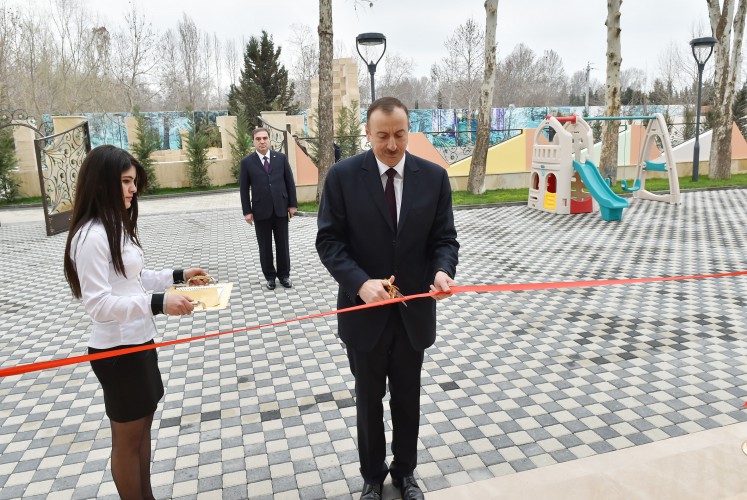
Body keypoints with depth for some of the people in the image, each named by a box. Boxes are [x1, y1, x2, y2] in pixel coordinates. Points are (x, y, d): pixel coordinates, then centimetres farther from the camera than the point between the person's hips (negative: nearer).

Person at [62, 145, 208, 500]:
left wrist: (178, 276, 11)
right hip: (117, 349, -9)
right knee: (127, 437, 8)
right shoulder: (91, 236, -21)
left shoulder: (117, 226, 9)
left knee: (143, 424, 21)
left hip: (139, 341, 10)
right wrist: (158, 304, -35)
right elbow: (98, 304, -26)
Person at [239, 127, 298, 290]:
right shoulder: (247, 162, 0)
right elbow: (244, 189, 0)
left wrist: (292, 204, 1)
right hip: (261, 211, -1)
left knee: (283, 245, 8)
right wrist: (247, 211, -5)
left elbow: (290, 182, 6)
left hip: (281, 209, 1)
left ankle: (284, 275, 21)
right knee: (265, 247, 7)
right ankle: (270, 276, 19)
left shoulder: (281, 158, 4)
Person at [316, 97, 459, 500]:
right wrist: (360, 283, -25)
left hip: (414, 312, 2)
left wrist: (443, 270, -23)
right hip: (365, 311, -1)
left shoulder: (434, 176, -3)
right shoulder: (342, 175, -9)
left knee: (407, 400, 19)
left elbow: (444, 238, -1)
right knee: (369, 400, 17)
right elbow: (328, 240, -10)